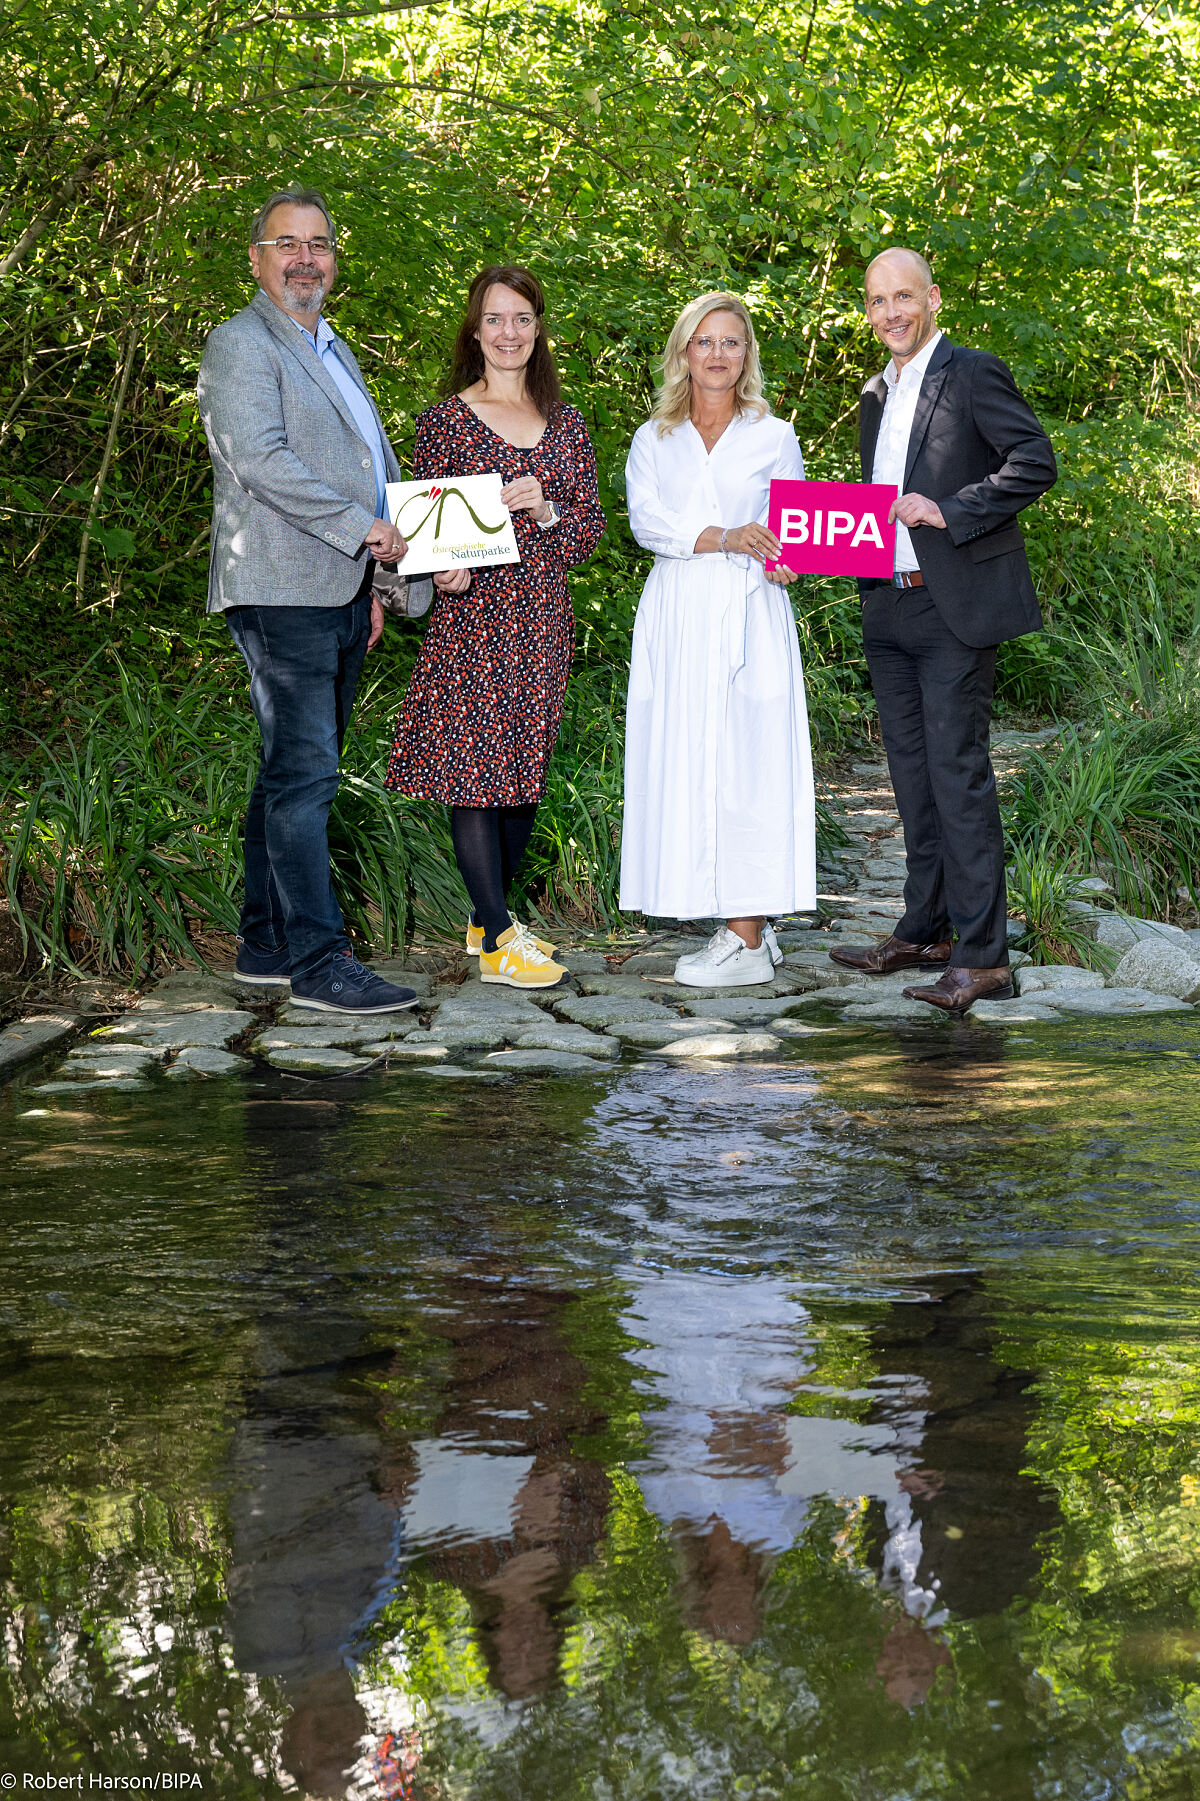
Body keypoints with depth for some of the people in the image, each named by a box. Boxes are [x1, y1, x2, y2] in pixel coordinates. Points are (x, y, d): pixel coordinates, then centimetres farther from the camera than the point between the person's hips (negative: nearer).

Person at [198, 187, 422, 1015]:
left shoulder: (333, 350, 24)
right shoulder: (242, 344, -5)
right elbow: (260, 459, -17)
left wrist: (370, 584, 22)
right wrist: (361, 528, -16)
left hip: (338, 595, 9)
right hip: (282, 593, -9)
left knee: (295, 771, 10)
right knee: (304, 772, -12)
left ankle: (268, 944, 16)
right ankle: (317, 962, -12)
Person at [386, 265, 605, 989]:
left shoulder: (565, 423, 11)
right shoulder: (445, 420, 2)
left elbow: (593, 525, 9)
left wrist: (545, 510, -11)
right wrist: (442, 569, -17)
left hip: (542, 617, 4)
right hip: (471, 612, -4)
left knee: (527, 767, 9)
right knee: (474, 764, -7)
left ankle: (490, 913, 25)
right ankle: (497, 942, -5)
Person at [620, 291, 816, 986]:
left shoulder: (774, 437, 11)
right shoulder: (653, 440, 13)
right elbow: (646, 521, -2)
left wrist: (785, 560, -13)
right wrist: (724, 539, -18)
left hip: (749, 614, -2)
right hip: (678, 613, 2)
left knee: (745, 761, -8)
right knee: (683, 763, -2)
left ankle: (747, 940, -6)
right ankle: (751, 928, 6)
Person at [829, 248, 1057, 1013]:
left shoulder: (974, 374, -5)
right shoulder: (877, 395, 19)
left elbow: (1037, 462, -14)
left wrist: (948, 511, -20)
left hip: (955, 606, -8)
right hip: (891, 607, 8)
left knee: (958, 771, -11)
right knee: (912, 771, 13)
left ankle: (983, 957, -9)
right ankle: (925, 932, 23)